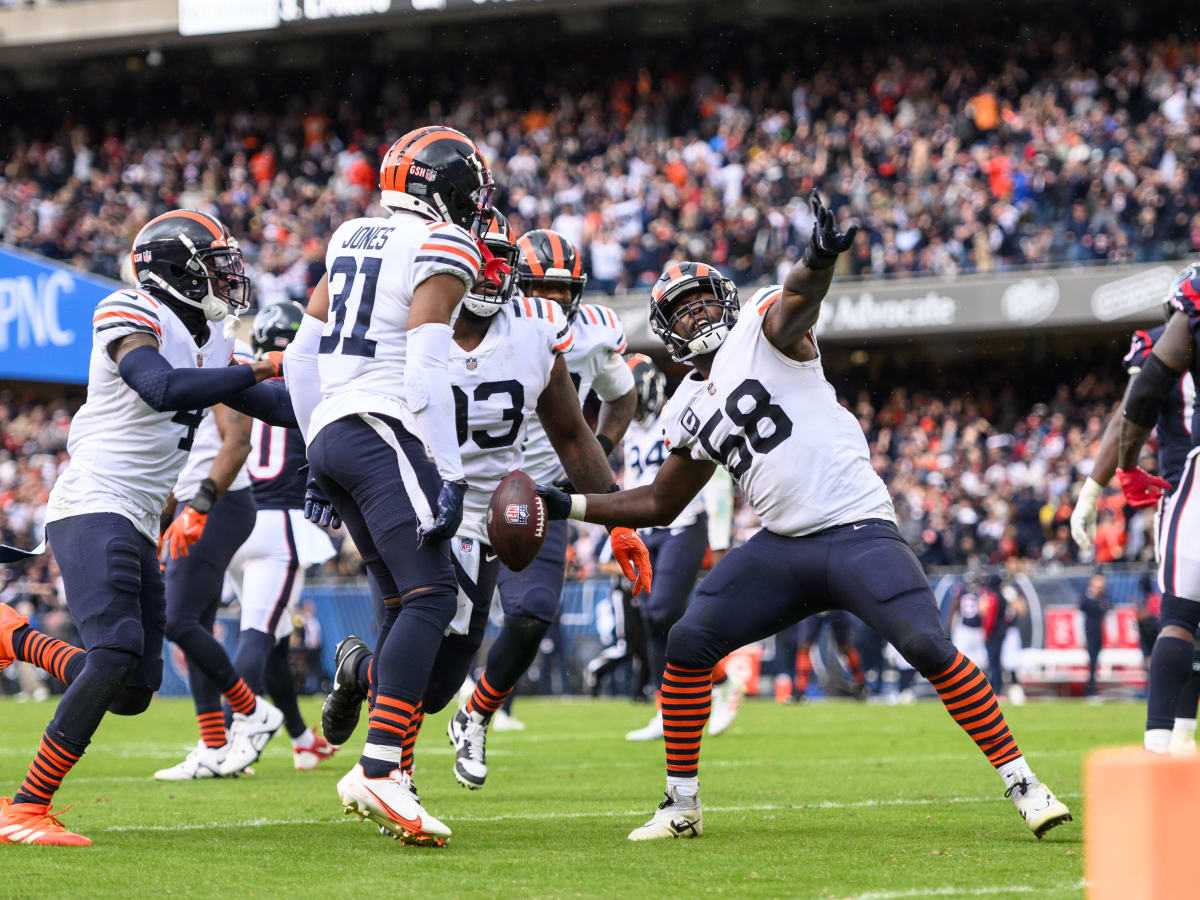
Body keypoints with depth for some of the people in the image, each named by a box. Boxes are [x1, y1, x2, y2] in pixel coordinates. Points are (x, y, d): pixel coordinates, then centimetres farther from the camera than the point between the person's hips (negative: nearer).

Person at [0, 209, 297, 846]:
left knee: (133, 691, 6)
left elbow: (284, 408, 21)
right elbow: (163, 390, -25)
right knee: (115, 655, -23)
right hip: (92, 507, -9)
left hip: (137, 527, 9)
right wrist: (261, 369, -20)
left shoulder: (208, 343, 18)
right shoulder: (132, 316, -8)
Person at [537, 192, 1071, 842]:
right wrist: (570, 506, 16)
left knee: (929, 648, -20)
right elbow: (661, 504, 25)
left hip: (858, 531, -6)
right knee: (688, 643, -5)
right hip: (782, 546, 6)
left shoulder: (761, 328, -3)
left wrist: (818, 260, -51)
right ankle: (682, 805, 8)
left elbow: (799, 296, -27)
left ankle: (1022, 784, -11)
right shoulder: (687, 412, 15)